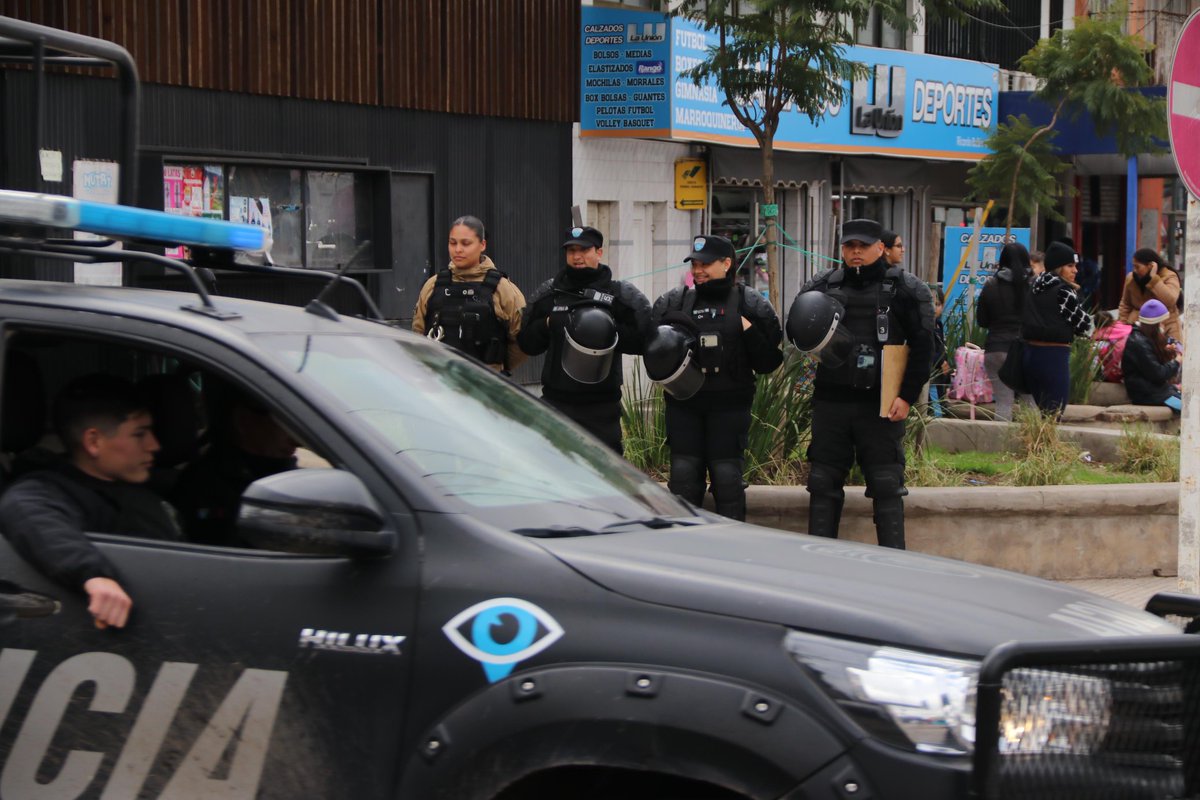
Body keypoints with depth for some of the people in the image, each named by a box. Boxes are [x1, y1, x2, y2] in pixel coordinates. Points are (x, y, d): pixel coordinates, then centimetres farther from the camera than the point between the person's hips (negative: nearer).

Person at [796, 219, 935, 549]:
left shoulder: (904, 289, 1)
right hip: (830, 401, 3)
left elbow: (922, 347, -1)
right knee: (823, 484, 6)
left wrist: (907, 395, -9)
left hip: (882, 404, -3)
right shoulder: (821, 287, 10)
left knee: (887, 486, -2)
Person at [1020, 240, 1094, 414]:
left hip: (1030, 352, 7)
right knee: (1053, 415, -4)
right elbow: (1084, 325, -6)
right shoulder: (1063, 290, -11)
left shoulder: (1033, 287, 9)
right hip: (1054, 355, -7)